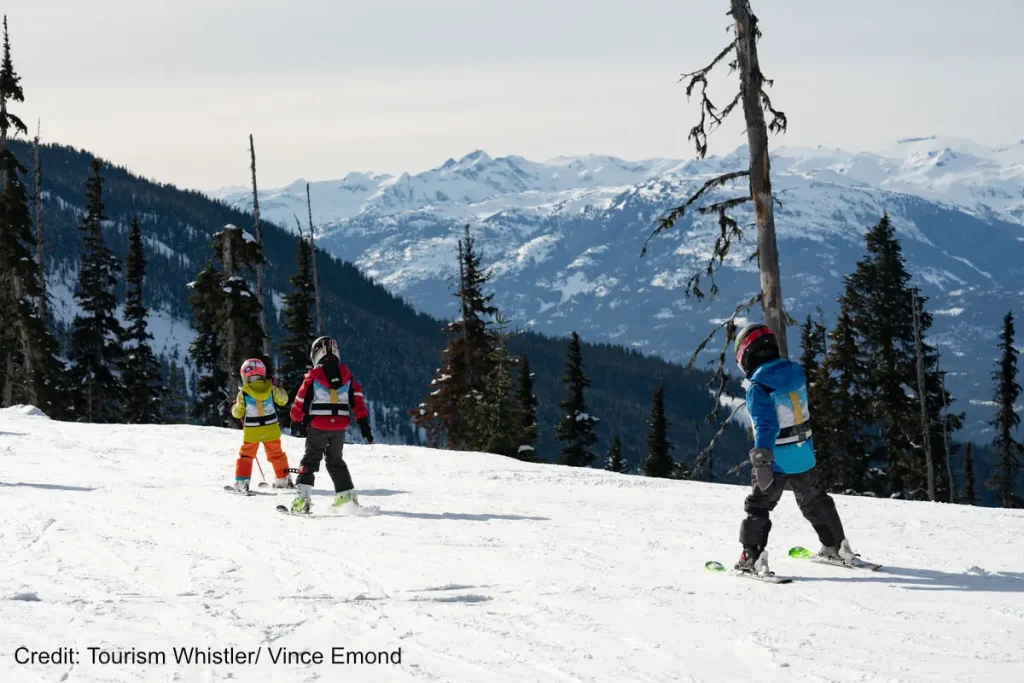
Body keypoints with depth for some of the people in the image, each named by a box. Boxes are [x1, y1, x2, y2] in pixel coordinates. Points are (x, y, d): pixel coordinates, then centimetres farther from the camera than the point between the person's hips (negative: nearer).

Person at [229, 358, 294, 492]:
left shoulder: (243, 393, -11)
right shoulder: (271, 388, -5)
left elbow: (238, 413, -2)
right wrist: (278, 388, 25)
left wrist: (234, 407, 20)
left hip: (252, 431, -2)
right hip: (271, 429, 2)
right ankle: (283, 479, 25)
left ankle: (242, 481, 2)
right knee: (276, 454, 17)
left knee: (245, 455, 10)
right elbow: (283, 400, 9)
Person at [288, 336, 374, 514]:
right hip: (340, 426, 4)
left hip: (318, 426, -4)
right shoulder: (346, 375, 5)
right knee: (335, 460, 20)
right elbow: (357, 400, 1)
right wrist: (364, 424, 2)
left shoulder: (312, 377, -6)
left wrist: (295, 420, 14)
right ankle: (347, 495, 17)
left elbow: (301, 403, -3)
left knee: (310, 459, 2)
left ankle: (302, 497, -12)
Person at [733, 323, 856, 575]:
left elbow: (765, 426, -28)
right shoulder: (796, 372, -1)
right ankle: (837, 547, 31)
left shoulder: (758, 387, -21)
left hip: (776, 459, -6)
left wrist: (762, 461, -31)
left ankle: (753, 557, -1)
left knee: (758, 507, 6)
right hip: (804, 454, 6)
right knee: (814, 500, 23)